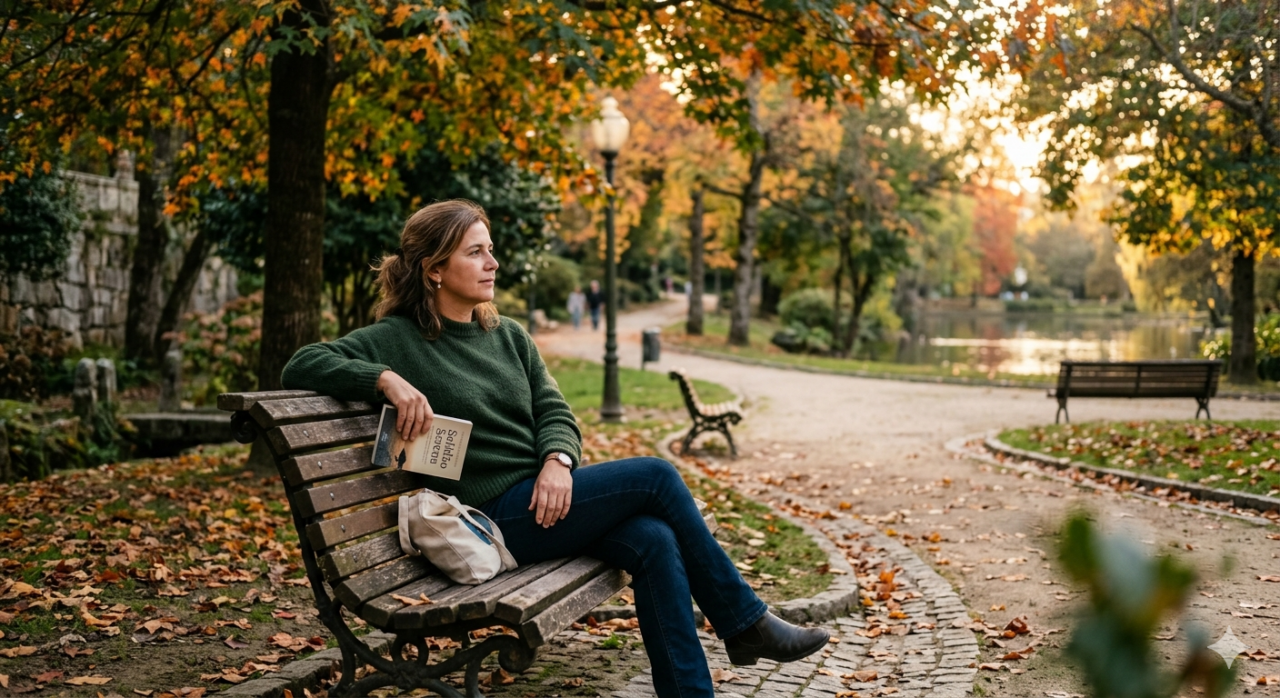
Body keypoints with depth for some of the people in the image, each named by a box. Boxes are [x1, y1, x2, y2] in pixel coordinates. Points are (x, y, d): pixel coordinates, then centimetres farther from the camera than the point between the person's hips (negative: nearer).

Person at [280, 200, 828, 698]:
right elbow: (301, 366, -11)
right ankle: (746, 623, -5)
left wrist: (557, 460, -13)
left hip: (548, 495, 6)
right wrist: (387, 380, -26)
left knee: (655, 542, -23)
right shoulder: (397, 339, -2)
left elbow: (554, 412, 10)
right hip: (495, 518, -6)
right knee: (655, 477, -17)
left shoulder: (509, 336, 15)